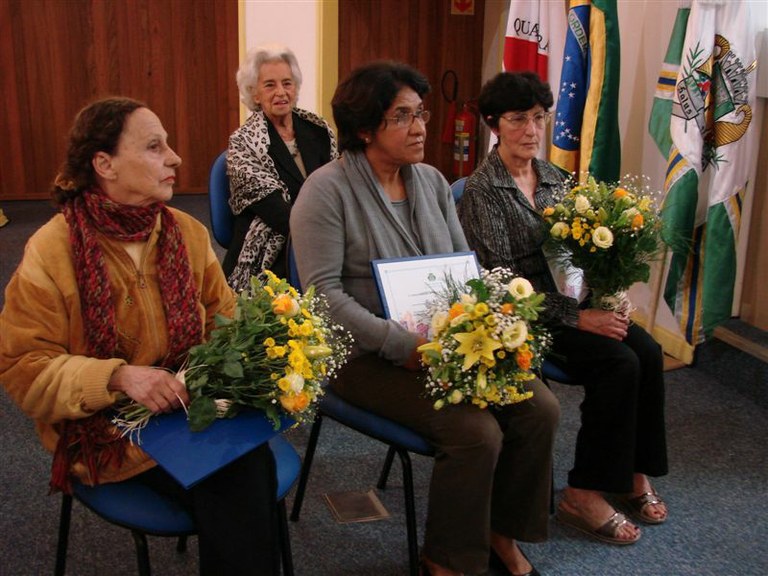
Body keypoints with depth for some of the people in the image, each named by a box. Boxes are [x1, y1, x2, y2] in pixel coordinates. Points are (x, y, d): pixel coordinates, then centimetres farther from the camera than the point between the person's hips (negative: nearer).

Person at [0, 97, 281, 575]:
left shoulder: (188, 232, 4)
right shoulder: (52, 249, -9)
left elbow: (224, 318, 13)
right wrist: (118, 377, -23)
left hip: (196, 406, 4)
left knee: (251, 463, -26)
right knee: (234, 481, -25)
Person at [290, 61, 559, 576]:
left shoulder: (432, 181, 9)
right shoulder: (327, 191, -11)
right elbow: (325, 294, -17)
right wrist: (403, 345, -24)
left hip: (446, 342, 7)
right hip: (368, 354, -6)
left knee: (540, 409, -10)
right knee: (476, 432, -24)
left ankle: (502, 533, 14)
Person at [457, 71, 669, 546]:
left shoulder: (553, 178, 11)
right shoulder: (482, 190, -10)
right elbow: (502, 277, -17)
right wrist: (576, 317, -20)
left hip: (570, 297, 7)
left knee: (648, 351, -15)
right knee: (620, 362, -23)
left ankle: (634, 472, 1)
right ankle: (584, 495, -13)